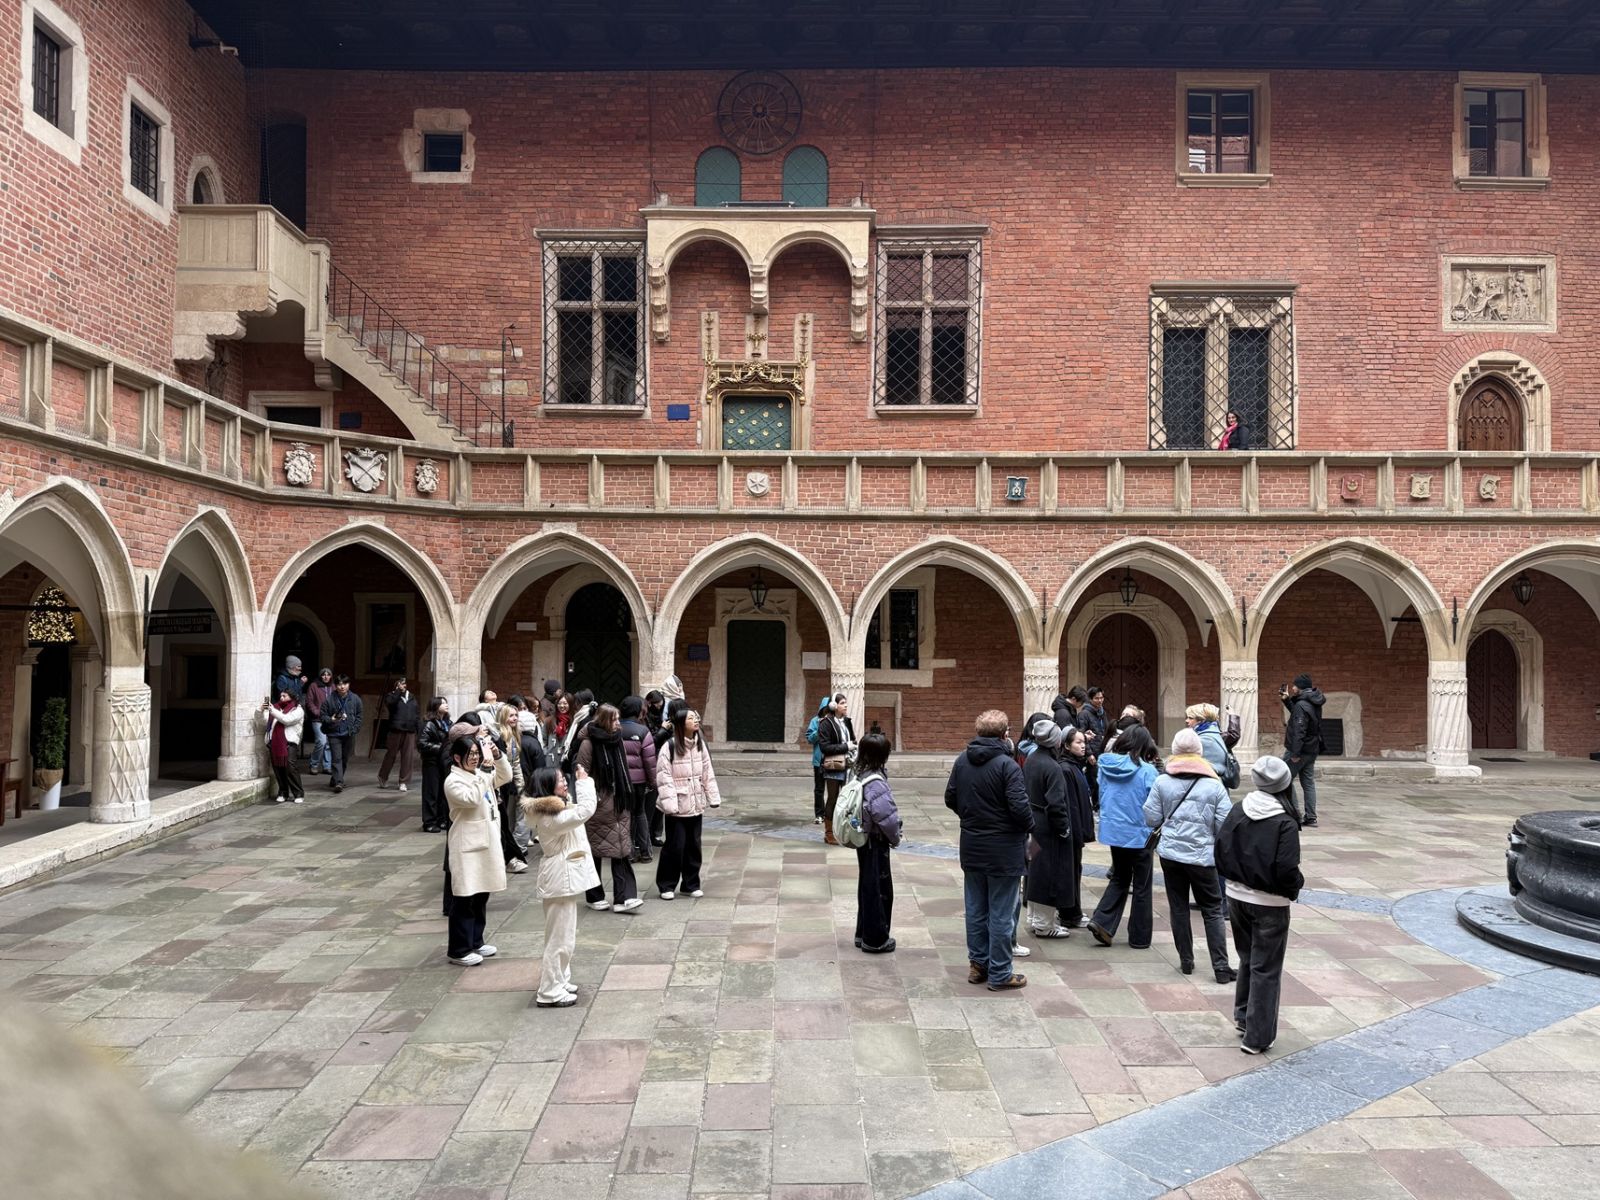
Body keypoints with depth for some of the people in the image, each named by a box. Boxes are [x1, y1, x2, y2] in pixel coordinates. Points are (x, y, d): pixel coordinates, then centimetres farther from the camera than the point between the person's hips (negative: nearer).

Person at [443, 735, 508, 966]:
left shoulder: (481, 776, 13)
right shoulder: (453, 781, -14)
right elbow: (472, 799, -27)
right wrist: (480, 778, -23)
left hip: (486, 842, 8)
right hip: (466, 846, -8)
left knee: (482, 895, 15)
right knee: (464, 899, -2)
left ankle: (475, 942, 27)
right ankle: (459, 950, 7)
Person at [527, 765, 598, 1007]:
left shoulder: (553, 811, 8)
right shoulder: (551, 818, -24)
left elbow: (580, 808, 21)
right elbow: (586, 810, -30)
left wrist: (581, 783, 11)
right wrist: (584, 781, -22)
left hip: (564, 878, 11)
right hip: (561, 880, -11)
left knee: (564, 936, 20)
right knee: (560, 938, -3)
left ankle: (559, 981, 31)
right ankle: (549, 992, 4)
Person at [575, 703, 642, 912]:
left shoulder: (617, 741, 9)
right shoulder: (588, 744, -12)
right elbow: (580, 774, -12)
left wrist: (626, 796, 14)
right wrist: (591, 797, -15)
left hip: (619, 805, 6)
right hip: (598, 806, -6)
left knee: (622, 850, -1)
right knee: (594, 851, 8)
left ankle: (624, 897, -3)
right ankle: (594, 897, 21)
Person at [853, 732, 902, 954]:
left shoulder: (860, 775, 3)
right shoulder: (875, 782, -24)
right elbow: (885, 815, -29)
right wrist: (895, 838, -12)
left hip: (864, 840, 9)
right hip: (876, 842, -9)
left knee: (867, 887, 19)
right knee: (879, 889, 4)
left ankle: (864, 933, 30)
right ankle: (875, 940, 15)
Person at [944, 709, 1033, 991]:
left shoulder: (962, 761, 0)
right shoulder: (1007, 765, -19)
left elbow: (950, 799, 7)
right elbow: (1019, 806, -22)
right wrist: (1029, 826, -3)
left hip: (971, 847, 6)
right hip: (1003, 849, -6)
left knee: (976, 909, 17)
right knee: (1001, 913, 4)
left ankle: (977, 964, 26)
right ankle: (999, 974, 12)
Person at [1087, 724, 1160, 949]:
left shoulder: (1106, 766, -2)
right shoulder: (1146, 771, -17)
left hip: (1112, 831, 5)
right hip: (1139, 834, -5)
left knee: (1119, 880, 20)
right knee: (1141, 886, 10)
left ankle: (1102, 921, 5)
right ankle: (1139, 937, 17)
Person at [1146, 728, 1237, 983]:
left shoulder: (1162, 782, -5)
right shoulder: (1214, 785, -7)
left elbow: (1151, 819, -2)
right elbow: (1225, 823, -7)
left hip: (1171, 853, 1)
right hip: (1203, 856, -1)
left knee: (1178, 908, 12)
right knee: (1213, 911, 7)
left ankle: (1186, 961, 19)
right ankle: (1221, 967, 5)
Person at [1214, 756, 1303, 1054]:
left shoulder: (1238, 810, -4)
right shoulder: (1285, 823, -19)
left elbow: (1220, 850, -2)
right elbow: (1286, 871, -22)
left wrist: (1235, 877, 11)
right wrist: (1296, 886, -1)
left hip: (1237, 896, 5)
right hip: (1269, 904, -5)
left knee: (1247, 958, 23)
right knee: (1266, 968, 6)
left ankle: (1243, 1017, 36)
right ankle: (1257, 1036, 12)